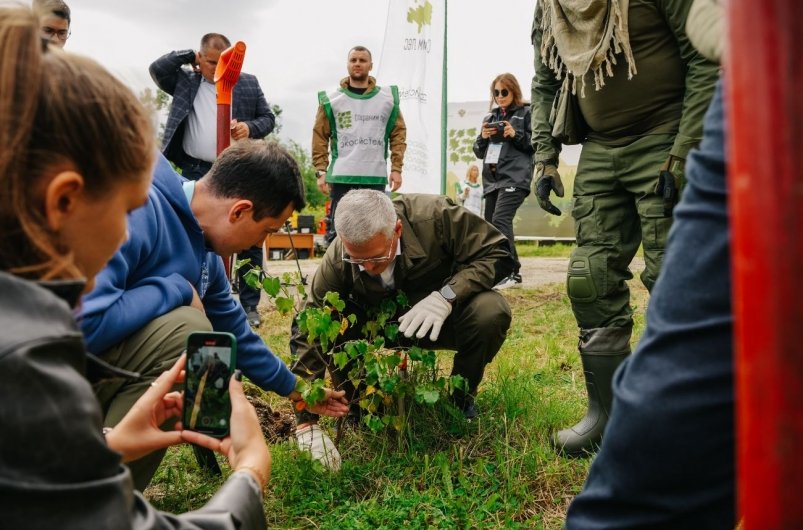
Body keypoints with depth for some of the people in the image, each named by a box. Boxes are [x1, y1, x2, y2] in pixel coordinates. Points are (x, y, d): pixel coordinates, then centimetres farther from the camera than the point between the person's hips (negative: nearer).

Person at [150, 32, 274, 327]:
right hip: (196, 175, 0)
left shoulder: (249, 83, 9)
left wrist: (250, 127, -10)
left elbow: (268, 118, 10)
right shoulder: (185, 82, 9)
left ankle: (249, 305, 10)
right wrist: (189, 56, 3)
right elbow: (157, 68, -3)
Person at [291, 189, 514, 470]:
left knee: (491, 312, -32)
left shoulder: (435, 216, -30)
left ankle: (461, 396, -1)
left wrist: (447, 295, -38)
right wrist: (307, 423, -28)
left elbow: (497, 253, -21)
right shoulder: (337, 260, -27)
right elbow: (309, 332, -24)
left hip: (442, 317, 0)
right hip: (382, 325, 1)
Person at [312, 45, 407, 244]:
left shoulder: (388, 98, 9)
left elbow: (398, 134, 9)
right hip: (341, 177, -1)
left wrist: (396, 168, 1)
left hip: (376, 177, 1)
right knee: (337, 230, 0)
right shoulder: (331, 100, 6)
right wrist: (321, 171, -3)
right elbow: (320, 137, 6)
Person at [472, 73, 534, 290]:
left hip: (514, 177, -7)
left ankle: (512, 272, -21)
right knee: (490, 224, 4)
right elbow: (479, 152, 20)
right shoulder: (490, 117, 22)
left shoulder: (526, 113, 6)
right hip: (492, 178, 7)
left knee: (500, 219, -22)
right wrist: (483, 137, 0)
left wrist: (516, 135, -12)